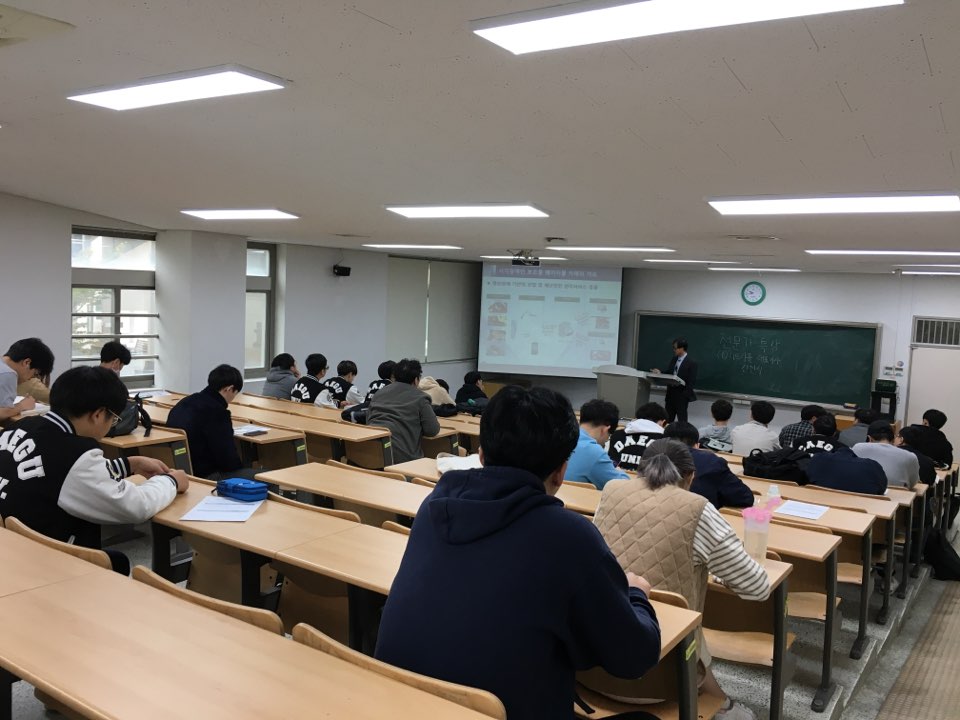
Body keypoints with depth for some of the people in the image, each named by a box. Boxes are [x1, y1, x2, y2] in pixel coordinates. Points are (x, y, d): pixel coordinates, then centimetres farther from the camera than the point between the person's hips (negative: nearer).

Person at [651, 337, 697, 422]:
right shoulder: (673, 359, 11)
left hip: (682, 395, -7)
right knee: (668, 419, 8)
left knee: (682, 421, 0)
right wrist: (659, 373, -2)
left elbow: (692, 381, -13)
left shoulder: (691, 362, -10)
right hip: (671, 393, 7)